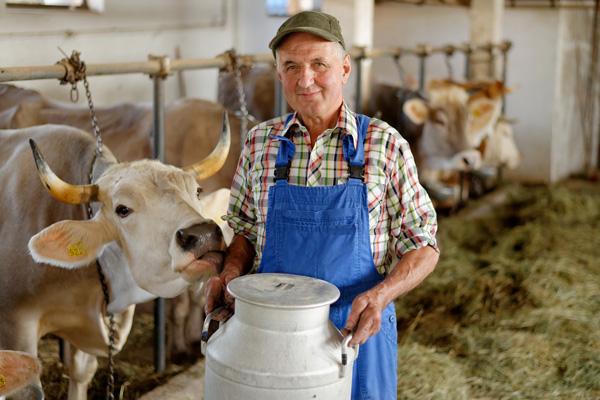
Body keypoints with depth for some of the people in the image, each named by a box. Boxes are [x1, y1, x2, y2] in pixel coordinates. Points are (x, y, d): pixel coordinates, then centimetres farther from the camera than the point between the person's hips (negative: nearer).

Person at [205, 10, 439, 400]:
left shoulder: (386, 145, -7)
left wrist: (382, 293, -22)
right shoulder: (260, 143, 1)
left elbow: (423, 247, -4)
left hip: (358, 332, -2)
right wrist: (231, 274, -7)